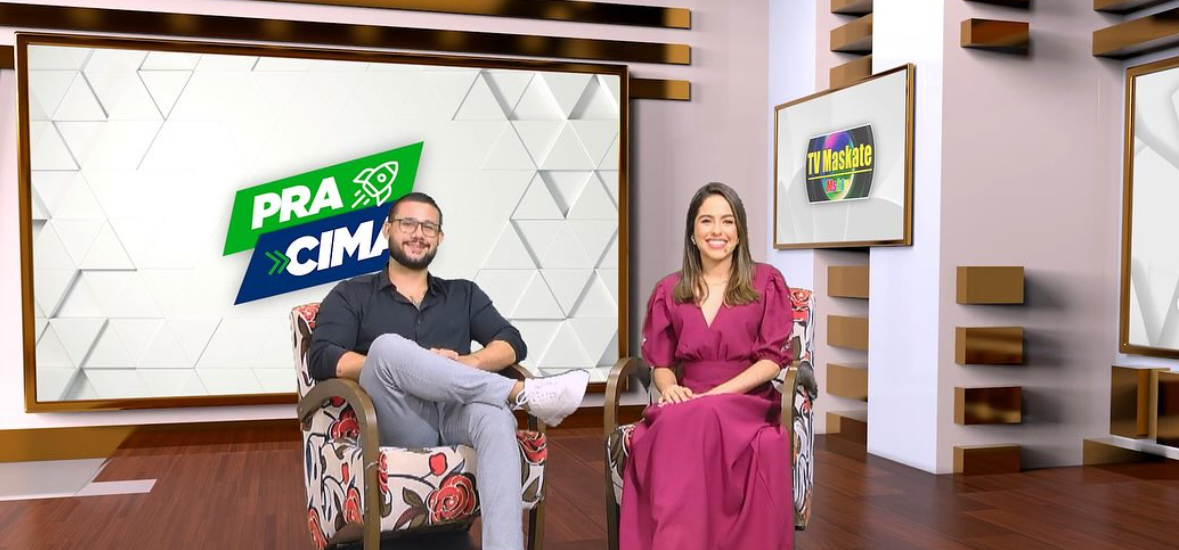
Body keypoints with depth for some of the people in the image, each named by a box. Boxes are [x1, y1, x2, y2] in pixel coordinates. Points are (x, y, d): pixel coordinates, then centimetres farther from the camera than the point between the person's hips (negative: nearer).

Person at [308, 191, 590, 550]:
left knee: (496, 417, -37)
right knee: (388, 346, -32)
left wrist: (464, 365, -9)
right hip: (401, 426, -1)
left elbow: (513, 344, 11)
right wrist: (391, 363, -13)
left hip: (459, 415, 1)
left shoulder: (464, 294, 25)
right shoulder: (351, 295, 17)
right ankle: (523, 394, -29)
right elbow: (321, 360, 1)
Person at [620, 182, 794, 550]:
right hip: (687, 404, 2)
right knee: (670, 425, -35)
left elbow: (772, 359, 0)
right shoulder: (669, 291, 15)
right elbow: (660, 362, 14)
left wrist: (716, 394, -13)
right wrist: (669, 387, -10)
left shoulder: (766, 281, 7)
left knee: (702, 419, -37)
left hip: (747, 401, -2)